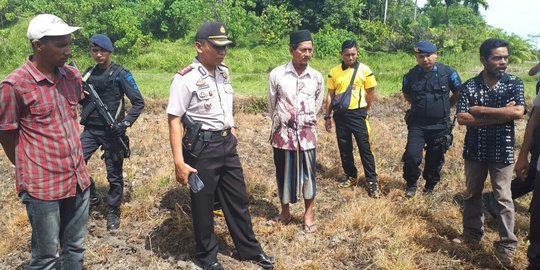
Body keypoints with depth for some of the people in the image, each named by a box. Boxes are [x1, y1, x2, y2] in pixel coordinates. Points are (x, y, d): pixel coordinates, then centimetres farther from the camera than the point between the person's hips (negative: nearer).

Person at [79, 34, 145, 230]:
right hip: (91, 129, 5)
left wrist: (125, 123, -19)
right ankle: (92, 197, 19)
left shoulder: (120, 74, -8)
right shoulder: (88, 73, 8)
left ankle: (113, 211, 22)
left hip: (111, 131, -5)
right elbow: (82, 100, 16)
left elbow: (138, 102, -8)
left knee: (114, 174, 4)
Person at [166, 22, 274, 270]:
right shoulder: (185, 78, -16)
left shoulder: (224, 72, 6)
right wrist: (179, 162, -21)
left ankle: (249, 249, 34)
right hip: (202, 147, -7)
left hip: (227, 144, 7)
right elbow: (174, 120, -17)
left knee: (238, 199, 17)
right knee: (203, 204, 9)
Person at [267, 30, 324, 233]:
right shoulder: (276, 74, -6)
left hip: (307, 133, 1)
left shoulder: (317, 77, 0)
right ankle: (285, 211, 29)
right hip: (283, 132, -1)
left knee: (308, 173, 6)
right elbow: (271, 105, 5)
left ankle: (308, 215, 20)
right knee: (284, 173, 11)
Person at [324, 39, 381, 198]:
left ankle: (372, 181, 7)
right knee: (344, 148, 11)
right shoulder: (334, 72, 3)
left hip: (358, 114, -3)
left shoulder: (364, 70, -4)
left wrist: (364, 111, 10)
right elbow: (330, 95, 7)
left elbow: (371, 92, 5)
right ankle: (351, 176, 27)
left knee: (365, 148, -1)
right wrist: (327, 116, 5)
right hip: (340, 114, 3)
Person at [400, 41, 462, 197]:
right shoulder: (411, 75, -2)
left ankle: (430, 185, 32)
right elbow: (406, 95, 17)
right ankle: (411, 184, 13)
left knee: (435, 159, 11)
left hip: (440, 125, 0)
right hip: (417, 124, 1)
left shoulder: (447, 72, -7)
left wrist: (445, 107, 10)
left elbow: (458, 93, 6)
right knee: (411, 155, -10)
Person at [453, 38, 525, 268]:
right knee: (472, 194, 15)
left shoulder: (514, 83, -5)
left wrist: (481, 110, -18)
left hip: (502, 151, -1)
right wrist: (500, 115, -18)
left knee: (503, 198, 5)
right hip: (475, 150, 2)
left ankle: (507, 245, 17)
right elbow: (461, 118, -14)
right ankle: (472, 232, 33)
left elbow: (519, 112, -20)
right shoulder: (469, 86, -5)